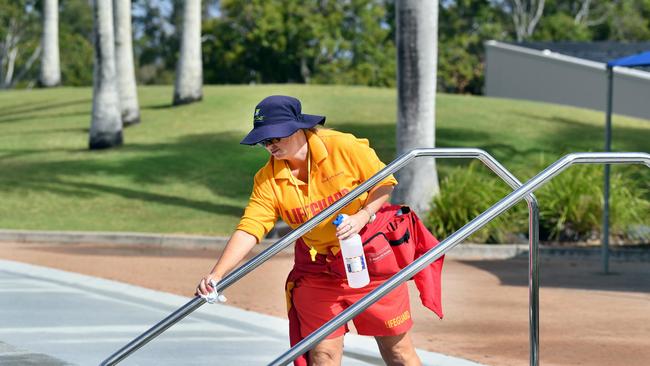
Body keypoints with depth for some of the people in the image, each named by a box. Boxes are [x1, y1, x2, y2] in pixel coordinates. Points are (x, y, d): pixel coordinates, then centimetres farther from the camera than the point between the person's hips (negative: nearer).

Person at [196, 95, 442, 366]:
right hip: (316, 267, 2)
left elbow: (384, 183, -6)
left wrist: (361, 217, -23)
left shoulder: (344, 146, -17)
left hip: (371, 254, -2)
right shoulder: (268, 180, -9)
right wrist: (216, 275, -27)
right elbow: (248, 230, -15)